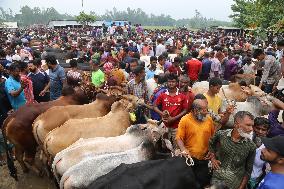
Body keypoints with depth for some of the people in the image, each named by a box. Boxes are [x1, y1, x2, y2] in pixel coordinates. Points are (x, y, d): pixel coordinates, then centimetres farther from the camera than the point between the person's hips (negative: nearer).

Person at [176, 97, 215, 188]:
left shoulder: (209, 119, 0)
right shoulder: (185, 120, -12)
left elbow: (213, 137, 9)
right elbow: (179, 138, -12)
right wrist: (183, 149, -28)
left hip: (204, 159, 3)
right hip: (190, 158, -2)